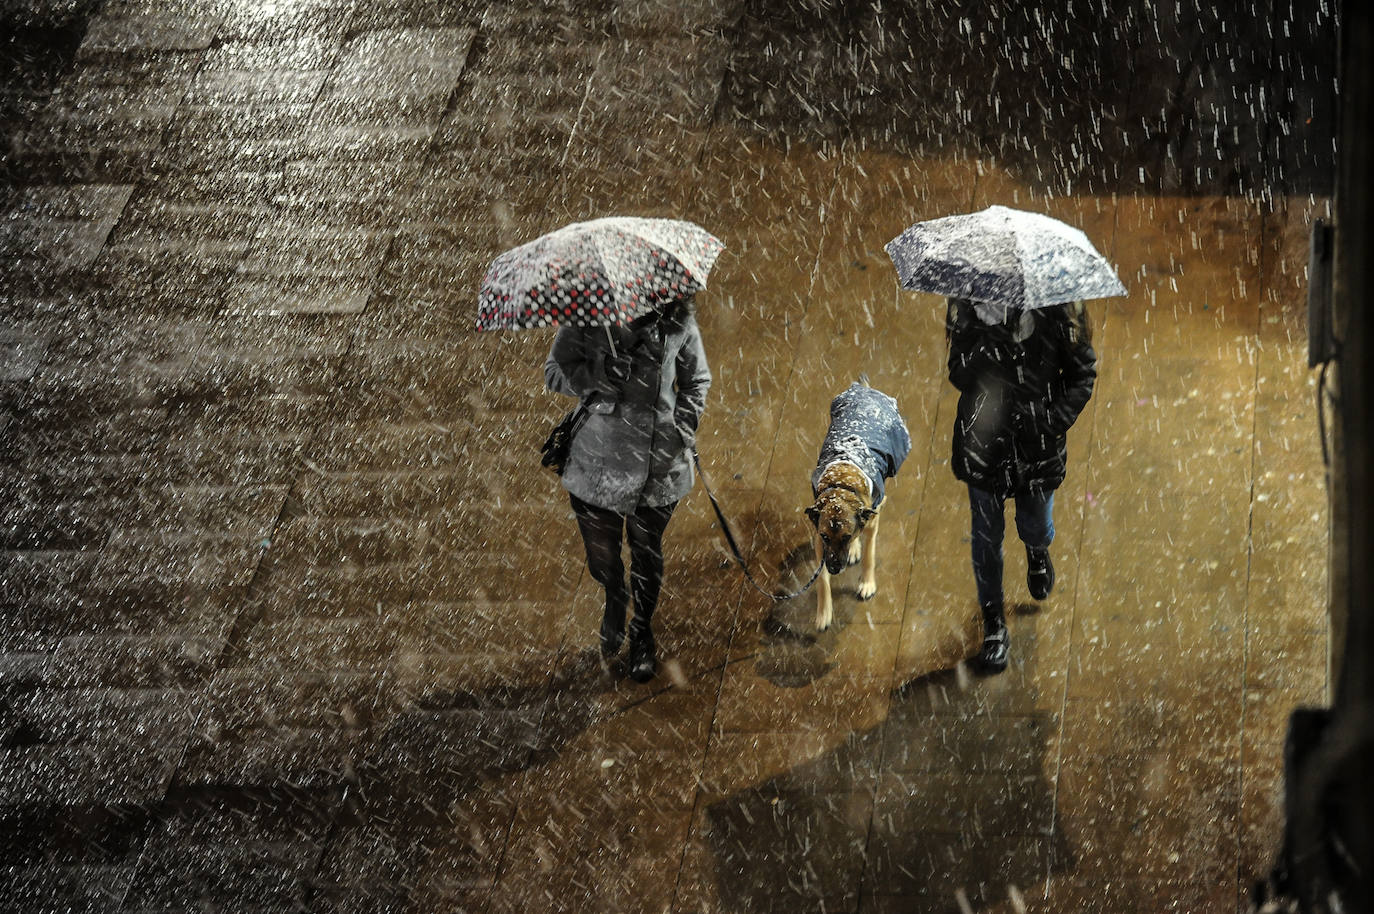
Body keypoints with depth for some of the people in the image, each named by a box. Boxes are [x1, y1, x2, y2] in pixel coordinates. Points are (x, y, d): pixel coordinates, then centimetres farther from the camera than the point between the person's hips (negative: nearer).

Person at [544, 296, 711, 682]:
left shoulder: (677, 321, -8)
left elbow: (697, 380, 7)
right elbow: (555, 372, -10)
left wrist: (686, 422, -8)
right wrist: (604, 371, -27)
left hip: (659, 469, 0)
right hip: (598, 460, 0)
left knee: (647, 556, 17)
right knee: (601, 558, 12)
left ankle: (642, 630, 45)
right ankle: (614, 603, 49)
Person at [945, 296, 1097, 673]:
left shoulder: (1056, 306, -17)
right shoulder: (968, 306, -14)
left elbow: (1083, 373, -5)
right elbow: (959, 377, -11)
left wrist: (1057, 421, -15)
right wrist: (980, 345, -30)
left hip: (1038, 444, 0)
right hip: (984, 441, 0)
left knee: (1035, 528, 21)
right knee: (987, 536, 14)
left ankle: (1038, 551, 61)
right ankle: (993, 621, 37)